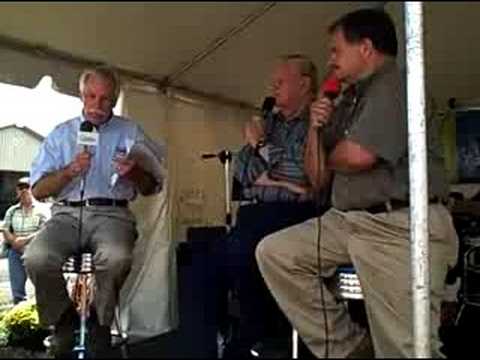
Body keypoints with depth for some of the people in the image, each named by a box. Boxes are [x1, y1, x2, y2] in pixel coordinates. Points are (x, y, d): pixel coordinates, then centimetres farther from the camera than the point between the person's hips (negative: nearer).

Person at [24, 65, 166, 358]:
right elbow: (38, 190, 9)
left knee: (117, 258, -35)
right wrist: (69, 171, -9)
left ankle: (100, 322, -5)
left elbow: (151, 188, 12)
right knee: (36, 258, -30)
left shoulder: (131, 132, 14)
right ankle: (64, 322, -2)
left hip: (111, 214, -1)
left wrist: (134, 172, -10)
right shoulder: (61, 133, 16)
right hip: (66, 213, 2)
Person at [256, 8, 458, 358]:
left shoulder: (394, 84, -6)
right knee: (274, 251, -2)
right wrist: (316, 129, 3)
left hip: (399, 226, -8)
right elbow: (317, 178, 20)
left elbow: (357, 156, -20)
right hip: (348, 221, 9)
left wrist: (328, 158, 4)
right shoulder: (348, 103, 19)